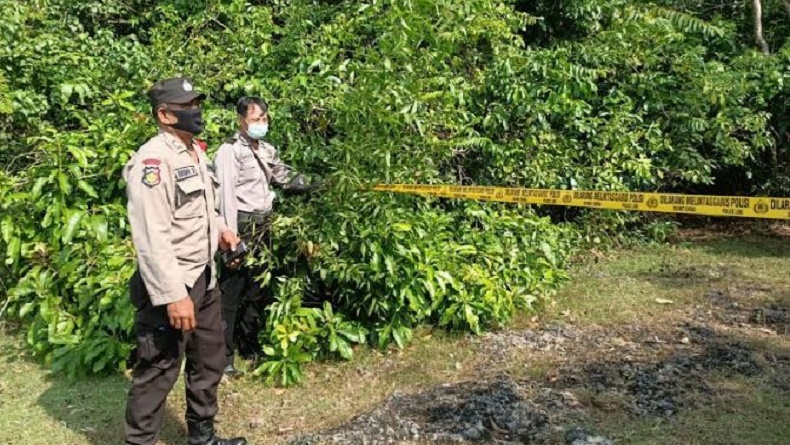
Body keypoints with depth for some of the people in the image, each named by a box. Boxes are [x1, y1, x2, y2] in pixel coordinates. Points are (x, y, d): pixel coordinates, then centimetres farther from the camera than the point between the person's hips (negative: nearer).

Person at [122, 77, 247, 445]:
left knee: (210, 360, 19)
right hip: (170, 285, -10)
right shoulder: (153, 160, -19)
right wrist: (173, 295, -26)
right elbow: (151, 237, -24)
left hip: (204, 277, 10)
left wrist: (219, 227, 9)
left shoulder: (196, 152, 11)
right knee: (158, 372, 2)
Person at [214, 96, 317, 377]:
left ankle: (249, 345, 32)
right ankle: (224, 357, 8)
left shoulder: (267, 150, 12)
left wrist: (313, 186, 4)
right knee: (230, 294, -1)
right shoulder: (230, 151, -10)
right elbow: (226, 196, -15)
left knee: (255, 291, 17)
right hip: (242, 228, -8)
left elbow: (285, 175, 21)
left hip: (263, 228, 8)